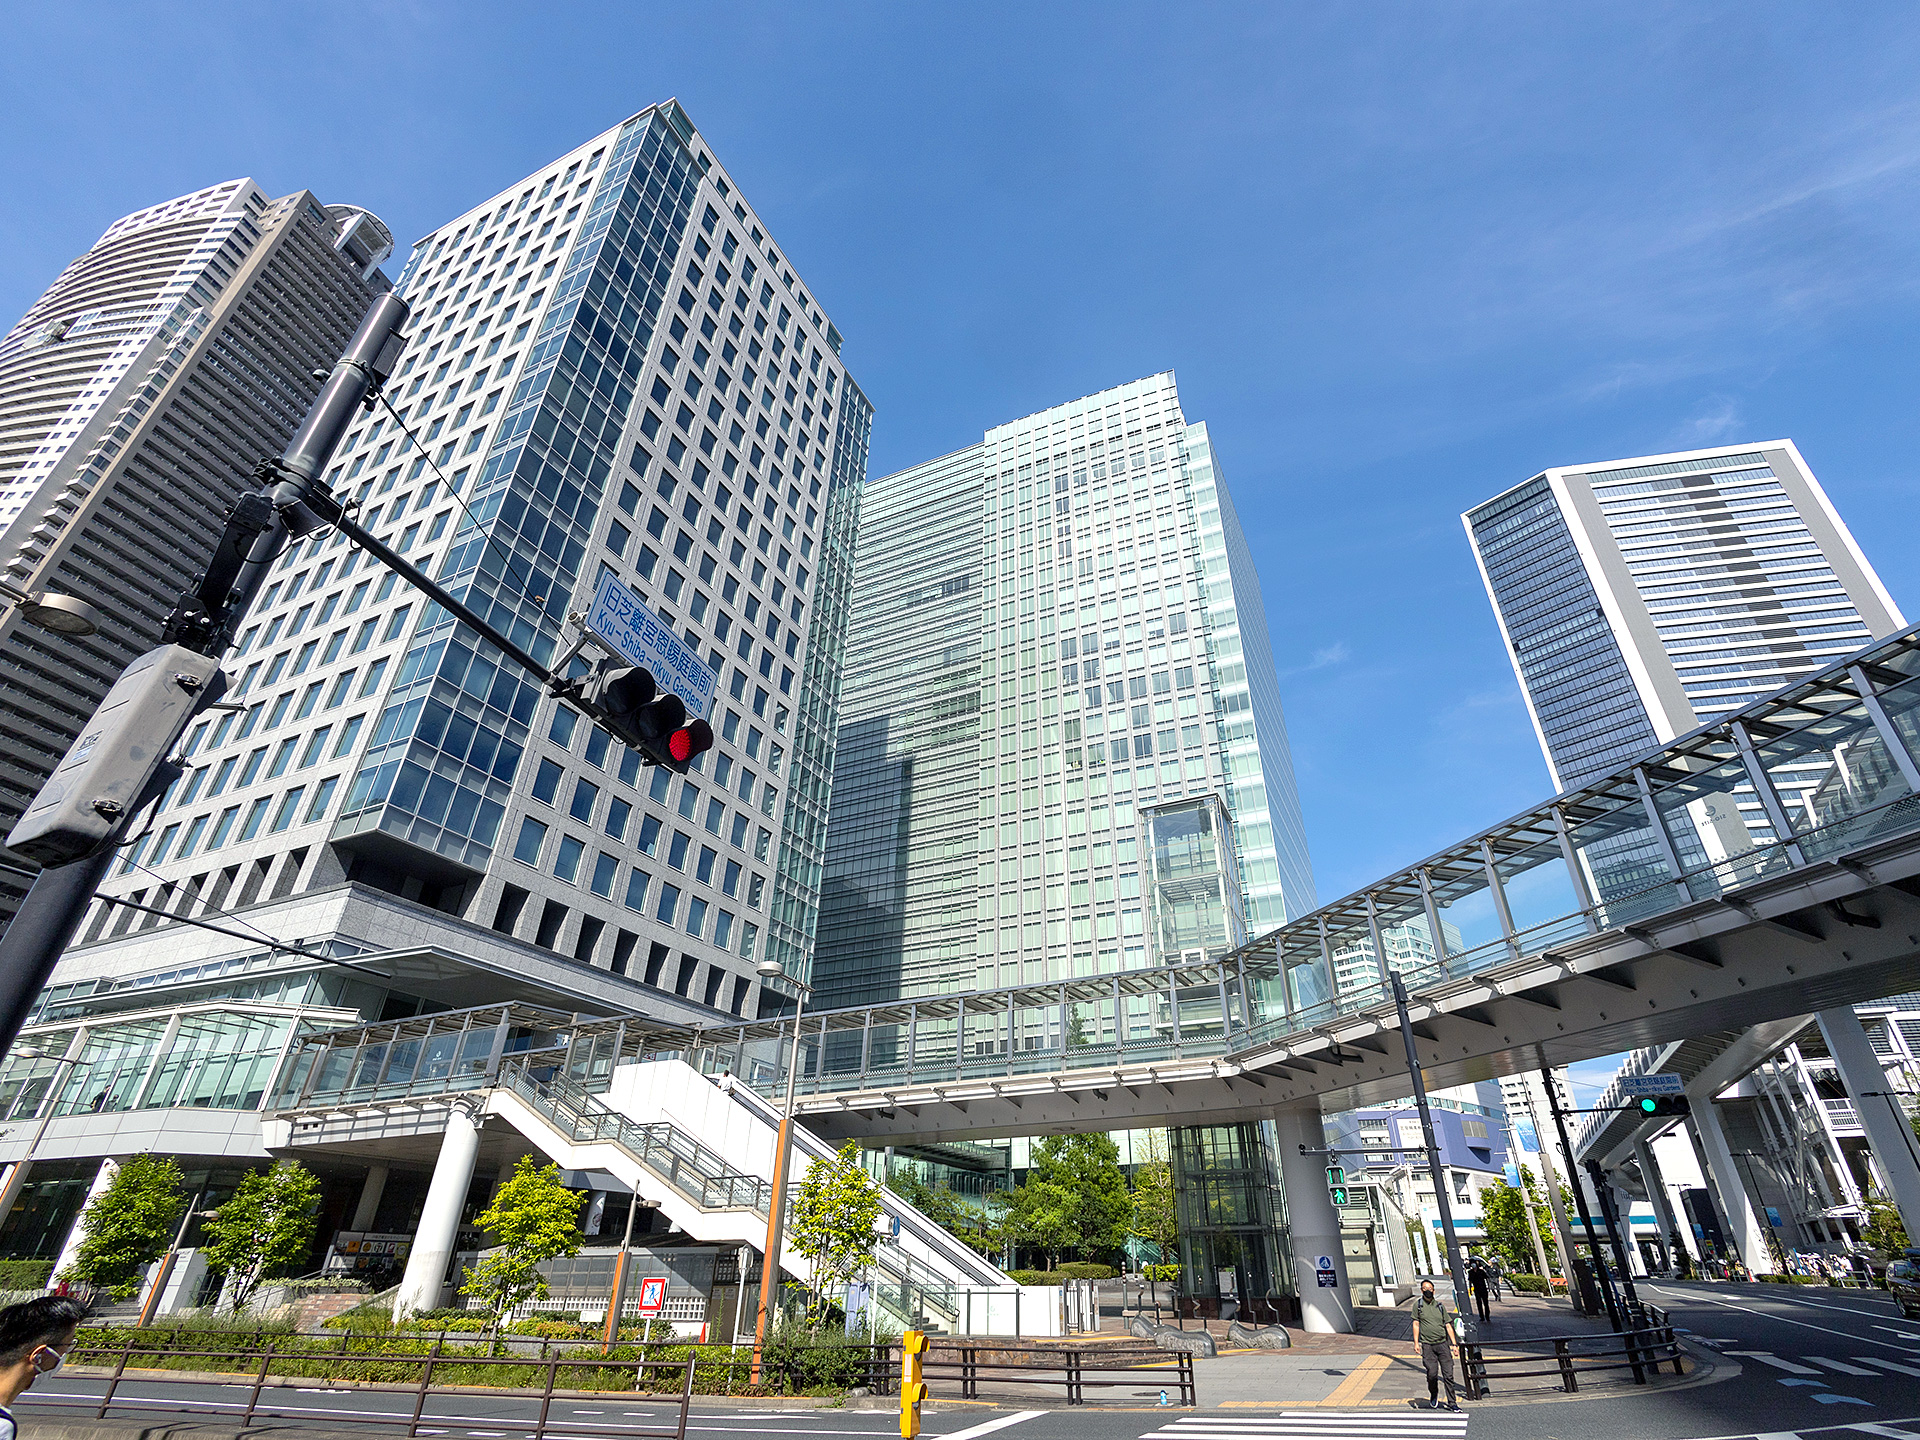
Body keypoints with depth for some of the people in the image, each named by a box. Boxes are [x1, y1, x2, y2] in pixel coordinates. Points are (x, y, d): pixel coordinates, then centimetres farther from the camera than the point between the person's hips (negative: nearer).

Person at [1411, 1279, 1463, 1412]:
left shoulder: (1440, 1305, 9)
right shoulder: (1418, 1305, 2)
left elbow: (1448, 1325, 11)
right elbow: (1416, 1324, 1)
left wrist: (1454, 1344, 4)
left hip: (1443, 1344, 2)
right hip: (1427, 1345, -2)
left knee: (1448, 1374, -2)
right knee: (1432, 1374, -3)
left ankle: (1452, 1402, 10)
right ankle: (1433, 1397, 23)